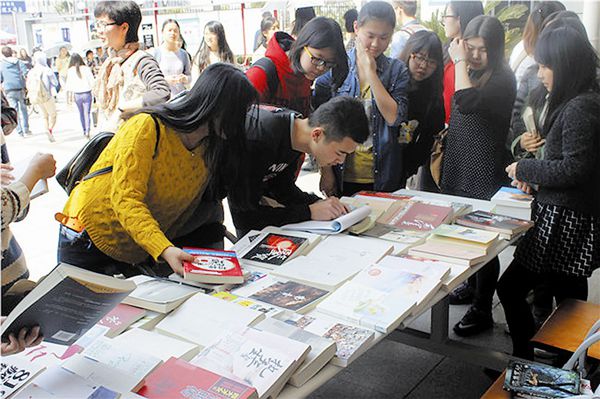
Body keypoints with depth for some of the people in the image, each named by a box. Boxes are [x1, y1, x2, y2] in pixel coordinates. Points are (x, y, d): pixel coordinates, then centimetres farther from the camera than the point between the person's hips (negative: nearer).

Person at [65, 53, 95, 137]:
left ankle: (84, 130, 23)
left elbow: (68, 84, -1)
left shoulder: (70, 71, -5)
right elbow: (92, 81, -7)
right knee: (87, 113, 2)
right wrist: (90, 88, 9)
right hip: (87, 93, -1)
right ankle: (87, 131, -11)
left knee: (81, 113, 18)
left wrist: (69, 96, 7)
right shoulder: (86, 69, -9)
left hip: (77, 94, 1)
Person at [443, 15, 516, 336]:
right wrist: (444, 153, 21)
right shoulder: (471, 74, 10)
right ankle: (470, 287, 37)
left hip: (485, 176, -8)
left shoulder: (502, 79, -14)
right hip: (460, 168, 8)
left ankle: (482, 310, 11)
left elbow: (467, 102, -32)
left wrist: (460, 62, -19)